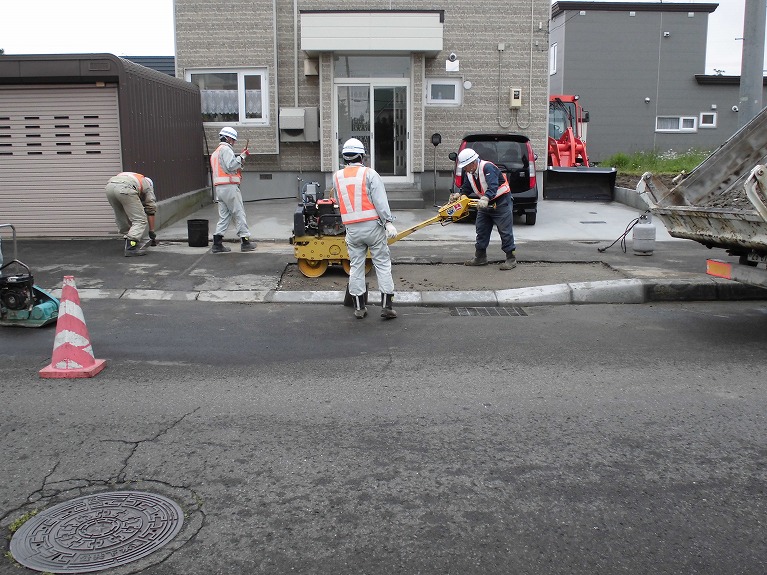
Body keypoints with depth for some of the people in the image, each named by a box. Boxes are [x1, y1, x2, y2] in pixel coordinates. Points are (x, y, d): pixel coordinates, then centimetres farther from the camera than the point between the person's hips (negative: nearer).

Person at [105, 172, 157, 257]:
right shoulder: (148, 186, 32)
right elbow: (151, 210, 29)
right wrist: (152, 232, 37)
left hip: (109, 186, 6)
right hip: (125, 188, -6)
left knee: (121, 218, 26)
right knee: (140, 220, 2)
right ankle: (130, 247, -8)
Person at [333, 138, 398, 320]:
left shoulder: (337, 177, 7)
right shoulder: (369, 173, -6)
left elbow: (339, 201, 14)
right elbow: (380, 200, -14)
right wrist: (388, 222, -17)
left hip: (352, 228, 4)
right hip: (372, 226, -3)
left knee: (356, 266, 10)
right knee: (382, 264, 3)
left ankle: (359, 307, 14)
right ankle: (386, 306, 2)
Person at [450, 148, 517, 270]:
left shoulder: (488, 168, -27)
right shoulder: (469, 173, 1)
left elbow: (493, 187, -40)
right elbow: (466, 189, 5)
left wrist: (485, 198, -56)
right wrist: (459, 195, -15)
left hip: (501, 202, -9)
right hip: (485, 204, 9)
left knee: (505, 231, -7)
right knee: (481, 230, 10)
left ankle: (511, 259, -3)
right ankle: (480, 257, 18)